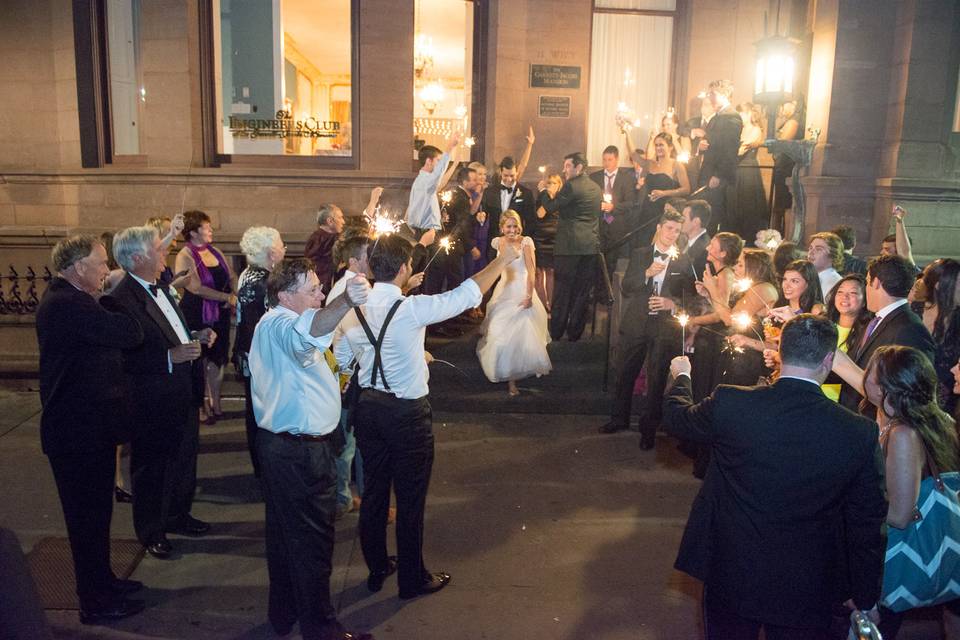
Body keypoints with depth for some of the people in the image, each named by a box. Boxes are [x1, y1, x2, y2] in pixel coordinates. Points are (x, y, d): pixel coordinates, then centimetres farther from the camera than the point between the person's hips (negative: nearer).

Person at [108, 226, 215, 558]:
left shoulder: (160, 288, 7)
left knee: (184, 459, 21)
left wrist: (196, 336, 1)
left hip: (184, 395, 9)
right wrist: (170, 356, -30)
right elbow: (125, 358, -25)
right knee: (152, 467, 10)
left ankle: (178, 515, 41)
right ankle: (151, 531, 28)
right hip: (153, 403, -8)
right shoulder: (121, 300, -22)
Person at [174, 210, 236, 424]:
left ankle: (216, 405, 23)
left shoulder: (215, 252, 9)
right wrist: (228, 297, -18)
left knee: (217, 359, 12)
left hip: (220, 315, 6)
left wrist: (236, 296, -9)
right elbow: (197, 288, -20)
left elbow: (232, 277, 10)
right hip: (196, 317, -6)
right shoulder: (185, 257, -11)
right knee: (199, 361, 5)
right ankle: (200, 406, 18)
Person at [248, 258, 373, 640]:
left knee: (284, 533, 20)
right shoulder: (279, 323, -21)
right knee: (313, 540, 1)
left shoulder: (274, 323, 14)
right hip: (301, 452, -11)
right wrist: (346, 302, -63)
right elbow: (306, 333, -47)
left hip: (280, 446, 11)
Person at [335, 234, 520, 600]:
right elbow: (467, 295, -17)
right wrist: (502, 260, -3)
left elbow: (343, 360, 7)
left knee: (374, 491, 19)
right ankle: (412, 579, 24)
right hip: (408, 413, -6)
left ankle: (377, 569, 36)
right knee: (410, 499, 9)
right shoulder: (411, 309, -21)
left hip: (368, 406, 6)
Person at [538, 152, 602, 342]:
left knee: (562, 291, 1)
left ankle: (556, 332, 6)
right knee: (582, 292, 8)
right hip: (591, 245, 7)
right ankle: (575, 332, 14)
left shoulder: (571, 186, -11)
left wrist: (543, 191, 9)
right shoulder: (596, 188, 14)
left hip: (570, 245, -7)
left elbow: (550, 207, -10)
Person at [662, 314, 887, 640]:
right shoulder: (860, 433, -16)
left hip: (730, 575, 0)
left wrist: (681, 375, 24)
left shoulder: (728, 404, -19)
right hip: (806, 588, 0)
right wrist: (865, 597, 9)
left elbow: (676, 417, 3)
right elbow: (867, 524, -6)